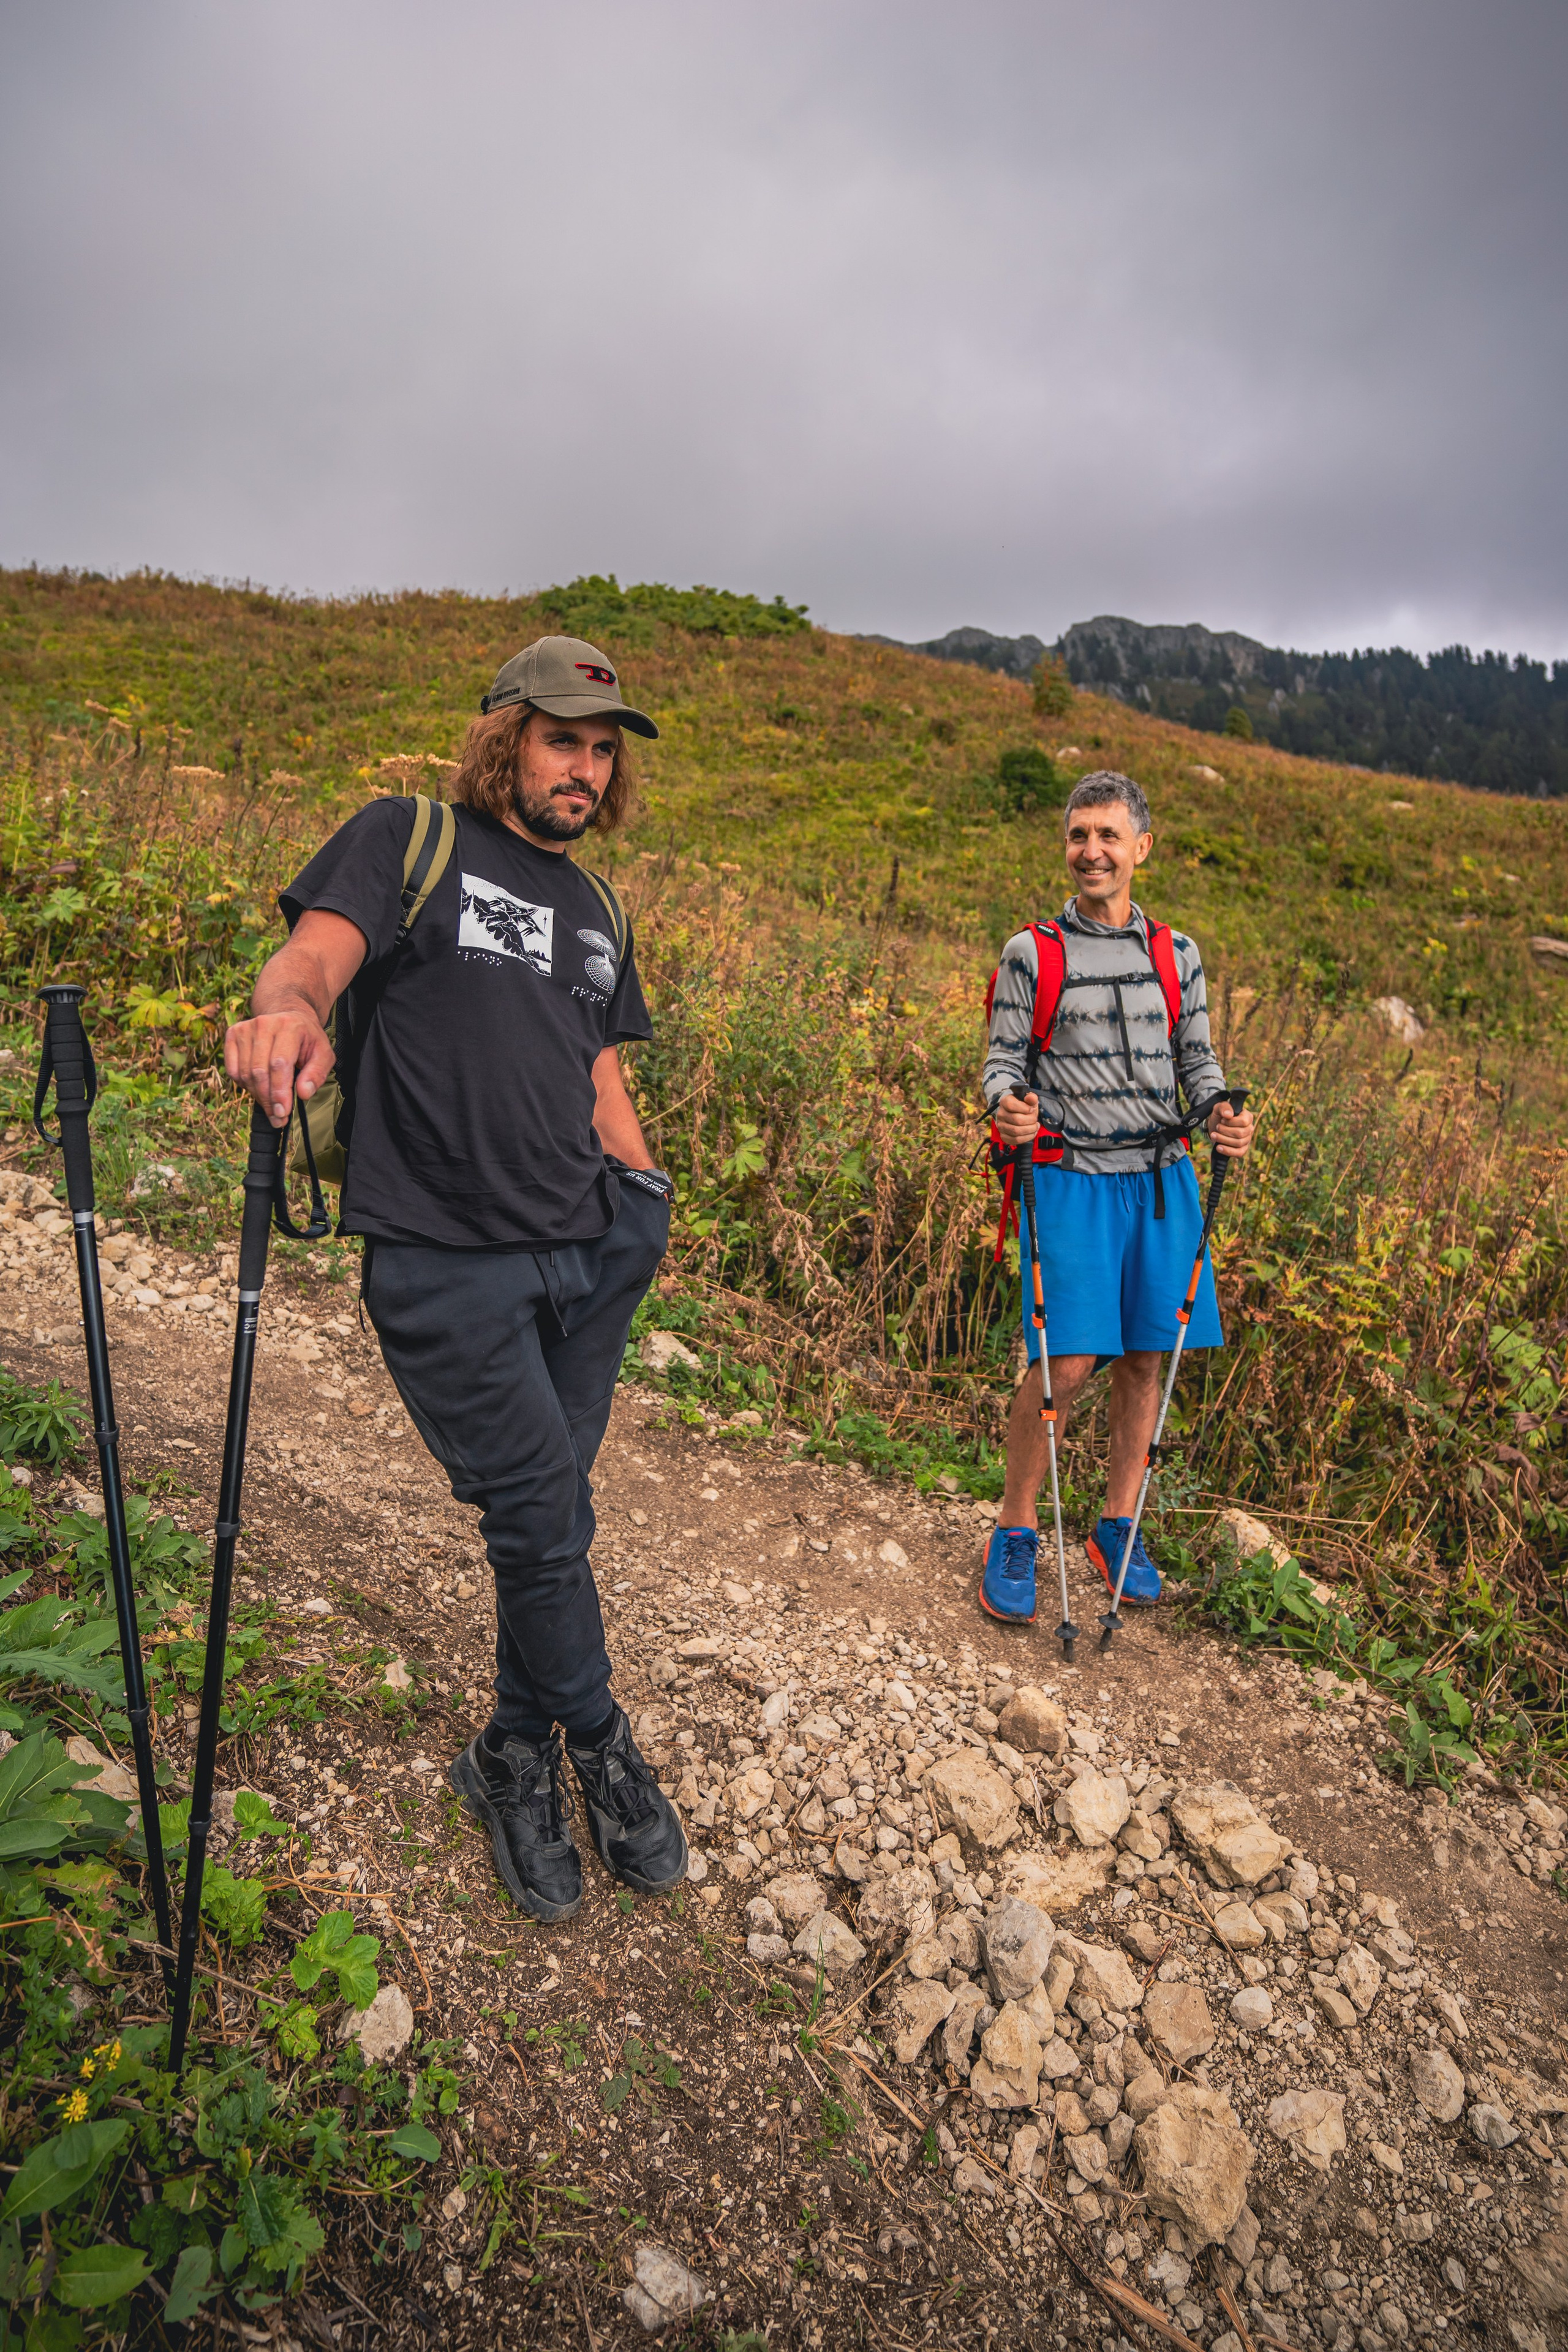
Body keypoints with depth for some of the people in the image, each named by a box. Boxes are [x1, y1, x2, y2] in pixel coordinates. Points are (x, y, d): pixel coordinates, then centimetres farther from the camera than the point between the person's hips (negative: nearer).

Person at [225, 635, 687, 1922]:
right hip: (447, 1261, -5)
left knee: (550, 1518, 11)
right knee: (542, 1516, -2)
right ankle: (602, 1754, 24)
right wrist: (286, 1008, -39)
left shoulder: (598, 911, 20)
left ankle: (517, 1757, 32)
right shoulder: (407, 840, 2)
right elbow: (316, 953, -15)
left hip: (586, 1255, 6)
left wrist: (646, 1208, 9)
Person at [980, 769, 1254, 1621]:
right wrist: (1007, 1105, -22)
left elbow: (1196, 1061, 13)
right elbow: (1003, 1060, 0)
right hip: (1072, 1178, -4)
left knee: (1145, 1359, 7)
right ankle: (1014, 1535, 9)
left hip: (1160, 1177, 4)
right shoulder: (1030, 954, 2)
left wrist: (1222, 1113, -8)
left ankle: (1117, 1527, 25)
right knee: (1066, 1364, -10)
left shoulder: (1177, 956, 12)